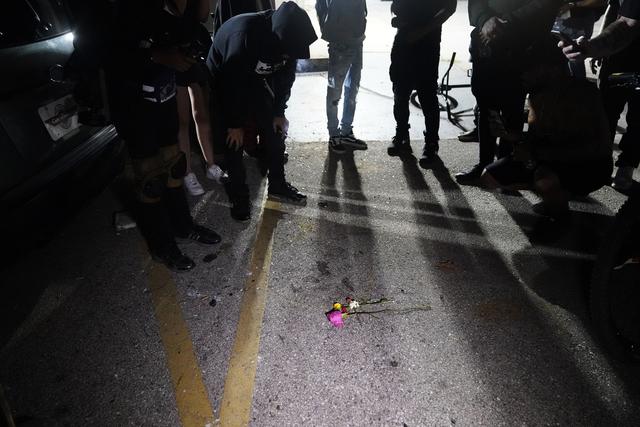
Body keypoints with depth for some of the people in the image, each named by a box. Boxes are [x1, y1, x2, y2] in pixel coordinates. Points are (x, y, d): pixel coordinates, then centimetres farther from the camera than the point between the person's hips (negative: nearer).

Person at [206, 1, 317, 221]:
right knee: (234, 140, -8)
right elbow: (233, 83, -30)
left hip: (256, 80, 6)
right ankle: (238, 196, 6)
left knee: (275, 130, 2)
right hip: (225, 81, -5)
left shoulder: (287, 37, -20)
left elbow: (286, 77, -5)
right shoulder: (244, 35, -38)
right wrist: (235, 124, -21)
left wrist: (279, 112, -2)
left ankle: (278, 185, 16)